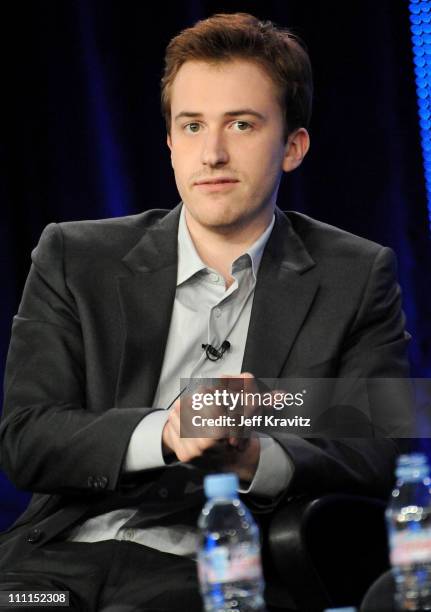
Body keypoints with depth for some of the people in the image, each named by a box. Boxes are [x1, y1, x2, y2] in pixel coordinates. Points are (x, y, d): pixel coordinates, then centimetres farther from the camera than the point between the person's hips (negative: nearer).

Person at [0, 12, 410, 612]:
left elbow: (376, 460, 0)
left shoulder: (358, 278, 10)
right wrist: (164, 433, -17)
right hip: (67, 554, 3)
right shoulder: (74, 259, 11)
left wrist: (252, 459, -21)